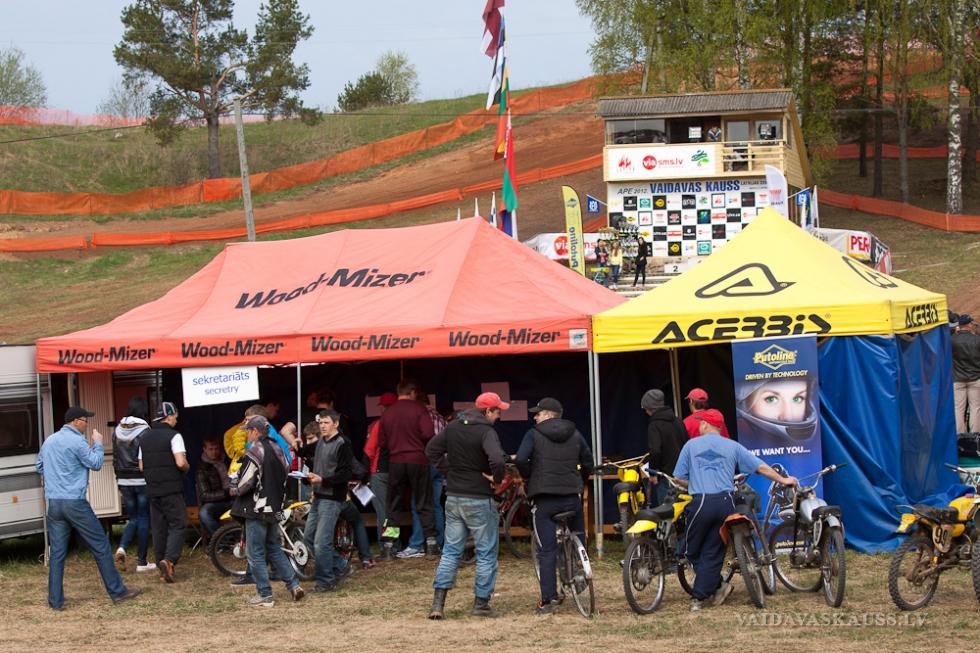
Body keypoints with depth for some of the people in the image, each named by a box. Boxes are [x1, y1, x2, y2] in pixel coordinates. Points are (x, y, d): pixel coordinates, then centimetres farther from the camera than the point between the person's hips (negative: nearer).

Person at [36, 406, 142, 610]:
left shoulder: (49, 441, 13)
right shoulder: (76, 441, -10)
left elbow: (39, 467, 23)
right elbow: (96, 463, -7)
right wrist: (97, 443, 6)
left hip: (53, 503, 7)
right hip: (74, 502, -7)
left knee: (57, 553, 7)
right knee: (101, 546, 3)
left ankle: (55, 601, 4)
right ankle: (117, 591, 7)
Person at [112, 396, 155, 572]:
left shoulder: (117, 431, 5)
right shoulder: (144, 432, -12)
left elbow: (115, 459, 10)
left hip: (125, 481, 5)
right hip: (143, 481, -5)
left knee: (133, 518, 14)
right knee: (144, 519, 5)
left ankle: (122, 547, -11)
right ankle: (142, 562, 7)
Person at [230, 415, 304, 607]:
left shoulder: (254, 453, -17)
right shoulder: (277, 450, 10)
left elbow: (245, 483, -18)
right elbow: (285, 474, 16)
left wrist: (234, 489, 2)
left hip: (257, 509, -8)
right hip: (275, 508, 8)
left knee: (256, 553, -1)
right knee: (274, 549, 19)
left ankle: (264, 595, 0)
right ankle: (293, 585, 11)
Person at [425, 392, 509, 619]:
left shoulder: (453, 426, 6)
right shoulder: (486, 432, -16)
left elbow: (431, 449, 13)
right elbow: (497, 459, -32)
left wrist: (447, 470, 11)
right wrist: (497, 478, -13)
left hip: (453, 498, 6)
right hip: (479, 499, -6)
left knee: (451, 550, 12)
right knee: (486, 553, 6)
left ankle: (438, 603, 4)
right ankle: (481, 603, 8)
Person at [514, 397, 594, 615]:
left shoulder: (534, 434, -3)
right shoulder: (575, 435, 10)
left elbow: (521, 460, -16)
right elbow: (588, 464, 9)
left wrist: (529, 479, 1)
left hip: (544, 499, -3)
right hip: (572, 497, 3)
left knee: (546, 550, -3)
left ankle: (548, 599, -8)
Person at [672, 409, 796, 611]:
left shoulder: (691, 445, 7)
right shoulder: (732, 447, 11)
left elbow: (679, 478, 6)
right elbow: (760, 466, 11)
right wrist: (782, 480, 24)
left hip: (701, 503, -2)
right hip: (725, 502, 2)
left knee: (694, 552, 12)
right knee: (712, 553, 6)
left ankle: (717, 586, 5)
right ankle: (699, 597, 2)